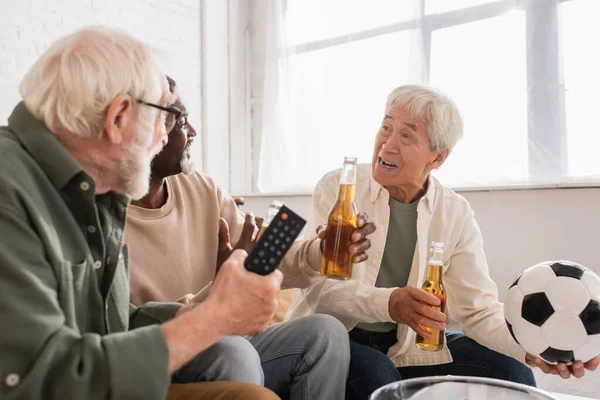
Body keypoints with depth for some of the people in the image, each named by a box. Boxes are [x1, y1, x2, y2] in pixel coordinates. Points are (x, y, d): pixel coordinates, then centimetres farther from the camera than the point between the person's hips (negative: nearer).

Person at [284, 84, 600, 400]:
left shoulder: (455, 214, -3)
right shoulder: (336, 189, -11)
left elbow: (480, 310, -6)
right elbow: (316, 284, -20)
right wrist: (387, 303, -37)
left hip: (407, 346, 3)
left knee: (511, 373, -10)